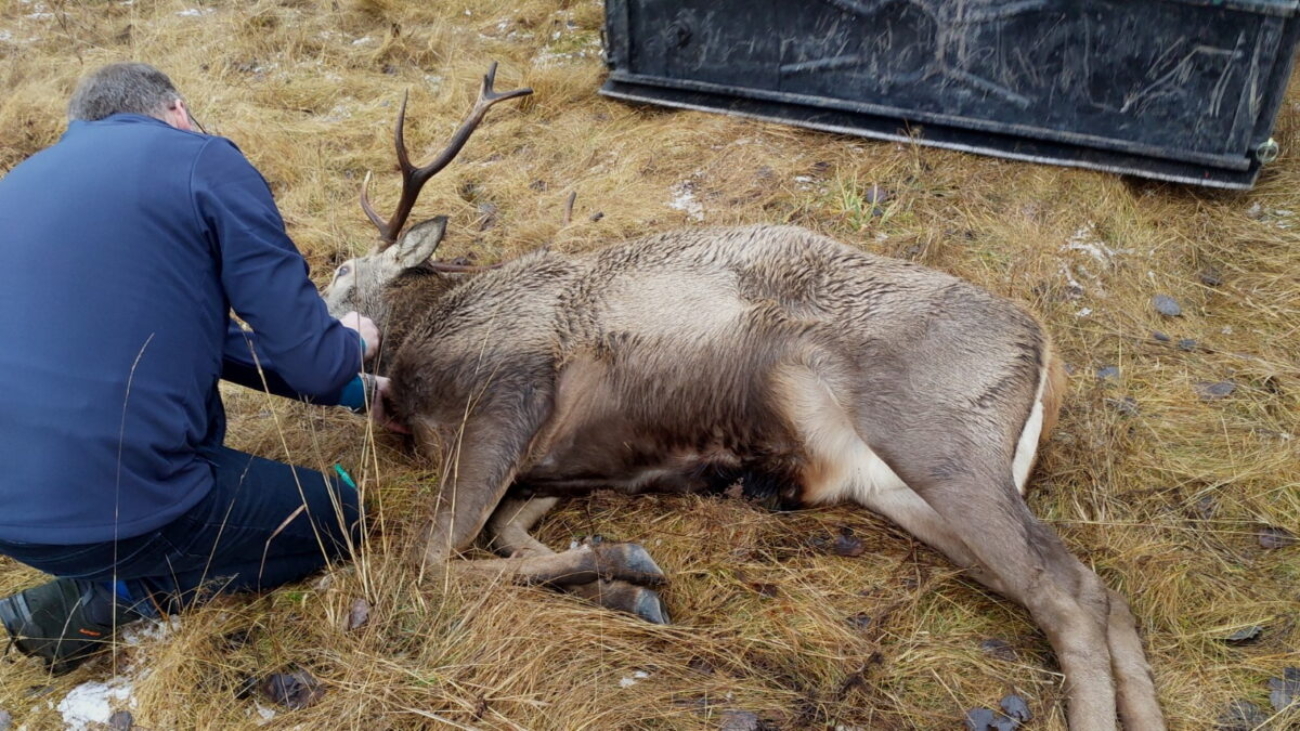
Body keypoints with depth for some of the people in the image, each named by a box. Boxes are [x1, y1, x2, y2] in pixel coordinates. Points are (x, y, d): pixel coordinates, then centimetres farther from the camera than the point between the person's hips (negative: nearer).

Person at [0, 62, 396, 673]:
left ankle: (107, 573, 13)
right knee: (335, 512, 18)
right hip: (125, 508, -7)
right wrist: (353, 347, 16)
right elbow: (306, 360, -11)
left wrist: (350, 390, 27)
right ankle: (108, 597, 3)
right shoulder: (203, 159, -6)